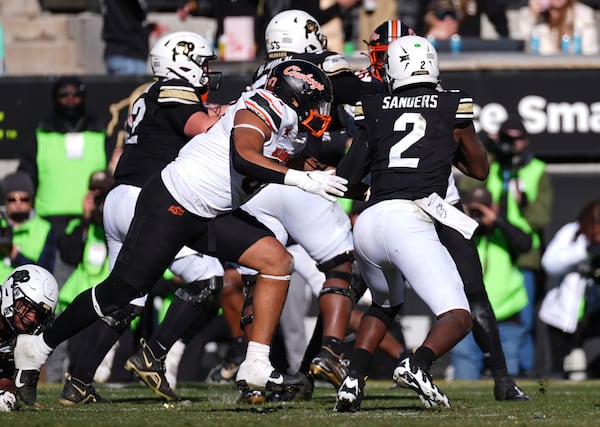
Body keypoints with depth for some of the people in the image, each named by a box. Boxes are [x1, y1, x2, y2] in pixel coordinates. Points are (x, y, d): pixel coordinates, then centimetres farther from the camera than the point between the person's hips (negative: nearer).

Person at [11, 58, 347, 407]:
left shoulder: (293, 130, 9)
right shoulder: (262, 111, -20)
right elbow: (244, 157, -38)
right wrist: (302, 180, -39)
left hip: (213, 214, 9)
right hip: (172, 206, -9)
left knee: (278, 261, -7)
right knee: (122, 291, -2)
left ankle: (256, 368, -9)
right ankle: (37, 349, 17)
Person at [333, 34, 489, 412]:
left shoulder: (374, 110, 15)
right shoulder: (452, 107, 11)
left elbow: (347, 176, 17)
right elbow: (480, 169, 25)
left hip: (368, 223, 5)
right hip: (410, 219, -5)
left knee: (385, 305, 30)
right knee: (458, 319, -6)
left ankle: (353, 380, 9)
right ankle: (418, 363, -36)